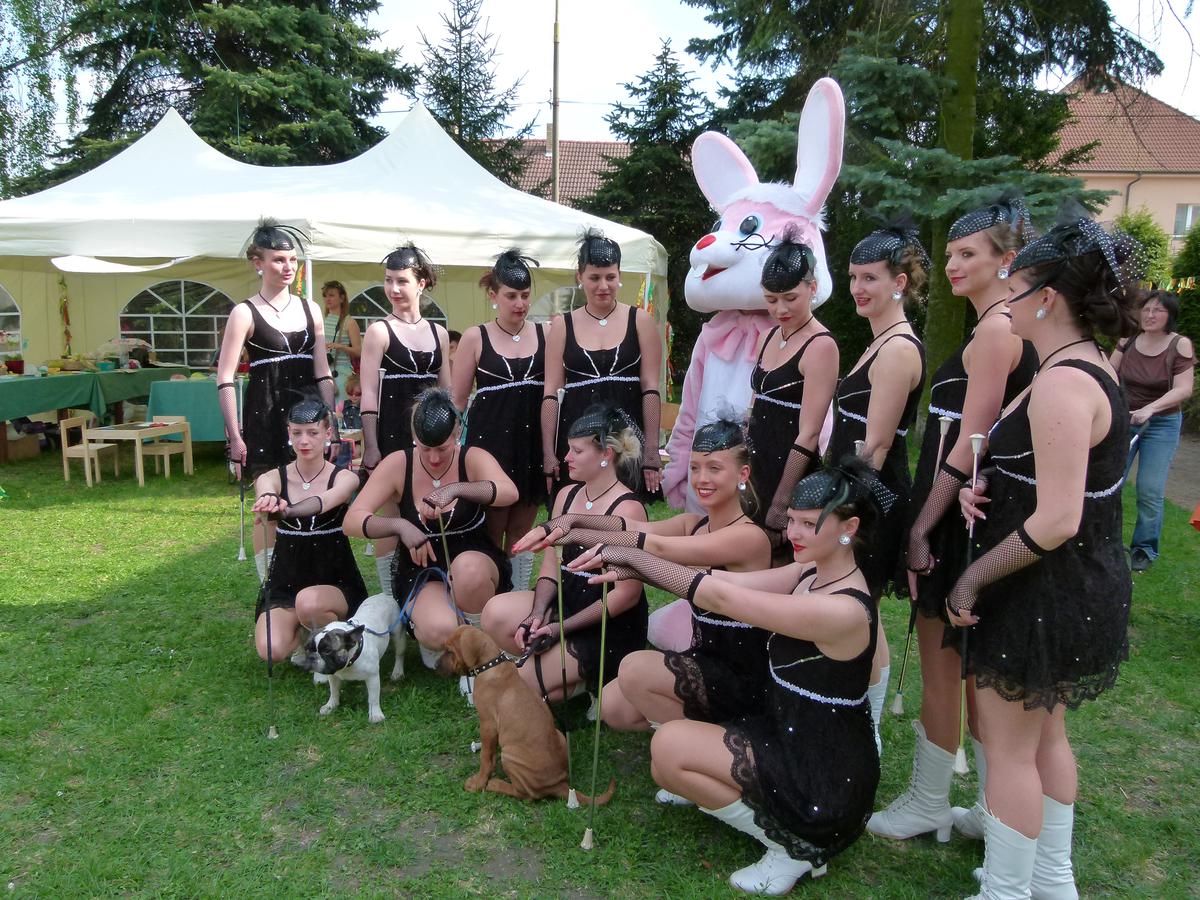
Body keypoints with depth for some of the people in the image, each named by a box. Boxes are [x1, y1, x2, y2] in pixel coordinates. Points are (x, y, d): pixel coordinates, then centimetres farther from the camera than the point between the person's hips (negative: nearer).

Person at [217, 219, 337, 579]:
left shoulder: (310, 309, 9)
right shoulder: (245, 313, -4)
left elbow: (323, 373, 11)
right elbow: (225, 378, -6)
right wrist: (235, 436, -11)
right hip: (265, 417, -4)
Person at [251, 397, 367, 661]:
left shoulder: (344, 478, -8)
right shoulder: (272, 478, -2)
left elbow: (322, 502, -30)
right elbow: (265, 492, -28)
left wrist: (285, 511, -52)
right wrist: (269, 502, -54)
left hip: (336, 582, -2)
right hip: (285, 582, 2)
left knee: (309, 602, -36)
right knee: (272, 651, -23)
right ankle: (304, 632, 13)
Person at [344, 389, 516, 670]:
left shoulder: (473, 459, -7)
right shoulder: (397, 464, -6)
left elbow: (509, 492, -28)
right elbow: (353, 520, -10)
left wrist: (455, 489, -42)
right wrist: (400, 525, -28)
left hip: (474, 561, 0)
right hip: (420, 570, 0)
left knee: (467, 568, -39)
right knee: (440, 631, -33)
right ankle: (428, 640, 8)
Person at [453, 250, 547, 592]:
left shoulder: (545, 334, 4)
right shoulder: (475, 337, 0)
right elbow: (457, 399, 4)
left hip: (533, 442, 2)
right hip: (489, 442, -2)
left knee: (521, 534, 11)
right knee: (490, 535, 5)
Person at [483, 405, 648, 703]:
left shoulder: (627, 509, -17)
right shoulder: (567, 495, 5)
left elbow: (626, 594, -18)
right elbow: (551, 567, 5)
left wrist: (561, 628, -17)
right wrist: (537, 616, -13)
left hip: (611, 628, -7)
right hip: (566, 603, 7)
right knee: (496, 613, -20)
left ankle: (590, 680, 8)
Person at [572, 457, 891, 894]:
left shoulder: (843, 609, -27)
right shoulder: (812, 573, 1)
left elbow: (721, 597, -28)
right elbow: (725, 581, -9)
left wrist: (635, 556, -22)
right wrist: (636, 566, -21)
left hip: (825, 779, -9)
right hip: (797, 740, 9)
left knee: (669, 746, -15)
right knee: (669, 762, 9)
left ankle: (794, 848, -2)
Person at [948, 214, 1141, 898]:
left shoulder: (1062, 384, -24)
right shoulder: (1091, 368, 9)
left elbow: (1055, 522, -28)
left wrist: (972, 580, -17)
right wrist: (986, 490, -2)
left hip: (1047, 591, -10)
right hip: (1085, 585, 10)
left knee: (1009, 746, 5)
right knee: (1046, 735, 23)